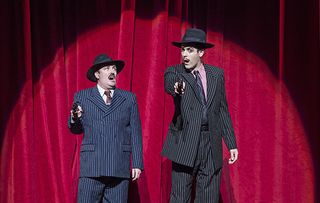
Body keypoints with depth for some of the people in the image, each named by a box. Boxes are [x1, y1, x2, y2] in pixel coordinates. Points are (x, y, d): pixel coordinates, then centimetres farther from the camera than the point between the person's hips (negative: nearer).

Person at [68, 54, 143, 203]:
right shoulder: (82, 97, 9)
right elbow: (76, 130, 11)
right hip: (91, 168, -1)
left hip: (120, 168, 1)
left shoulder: (129, 98, 11)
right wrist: (75, 119, -12)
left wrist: (137, 164, 2)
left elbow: (135, 133, 8)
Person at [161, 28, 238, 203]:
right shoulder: (174, 72, 1)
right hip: (185, 144, -3)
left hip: (212, 146, 3)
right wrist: (176, 87, -49)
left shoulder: (217, 74, 10)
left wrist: (231, 144, 10)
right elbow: (169, 84, -24)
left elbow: (222, 110, 13)